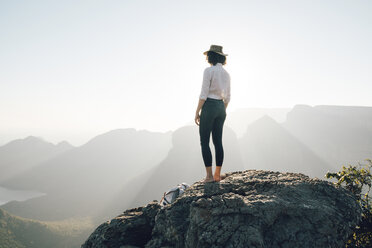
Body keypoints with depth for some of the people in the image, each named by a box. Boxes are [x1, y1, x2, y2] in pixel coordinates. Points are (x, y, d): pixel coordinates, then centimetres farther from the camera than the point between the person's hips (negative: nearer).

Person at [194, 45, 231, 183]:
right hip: (221, 109, 7)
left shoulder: (209, 71, -10)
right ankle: (217, 175, 12)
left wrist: (197, 112, -10)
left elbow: (203, 94, -15)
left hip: (209, 107, -7)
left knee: (204, 142, 0)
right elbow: (227, 98, 14)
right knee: (218, 142, 9)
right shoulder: (226, 74, 12)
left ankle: (209, 175, -2)